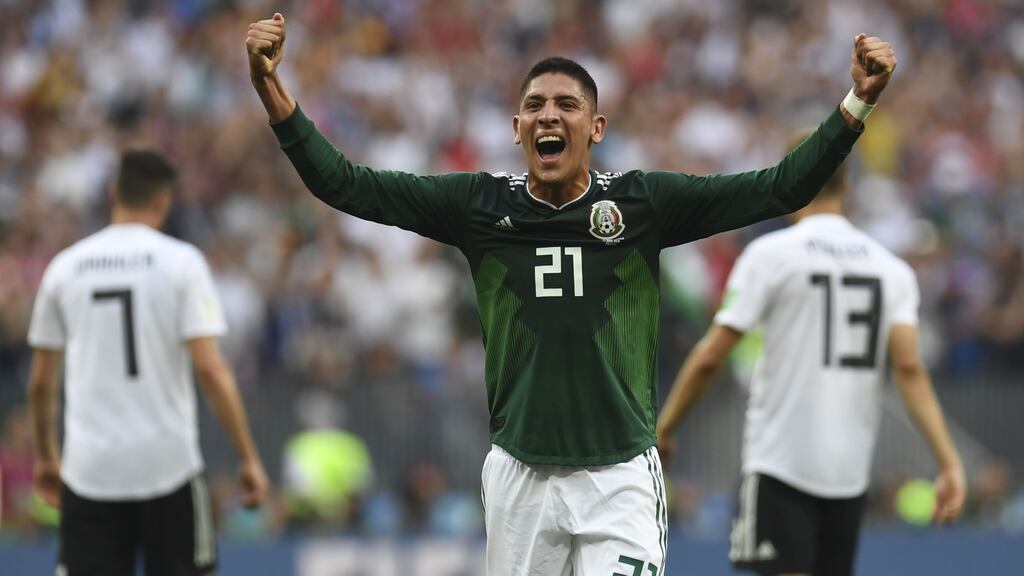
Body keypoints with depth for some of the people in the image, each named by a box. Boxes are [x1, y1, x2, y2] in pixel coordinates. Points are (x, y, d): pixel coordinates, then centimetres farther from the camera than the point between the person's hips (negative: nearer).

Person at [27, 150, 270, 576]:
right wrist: (249, 457, -5)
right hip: (169, 467, -2)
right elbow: (209, 369, -10)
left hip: (89, 472, 2)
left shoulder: (65, 266, 5)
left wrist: (45, 455, 25)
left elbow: (40, 381, 10)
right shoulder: (181, 261, -3)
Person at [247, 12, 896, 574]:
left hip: (620, 474, -2)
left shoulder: (645, 202, -2)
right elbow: (343, 183, -1)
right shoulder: (478, 204, 1)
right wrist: (272, 88, -13)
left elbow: (782, 189, -7)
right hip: (519, 477, 2)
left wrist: (857, 102, -19)